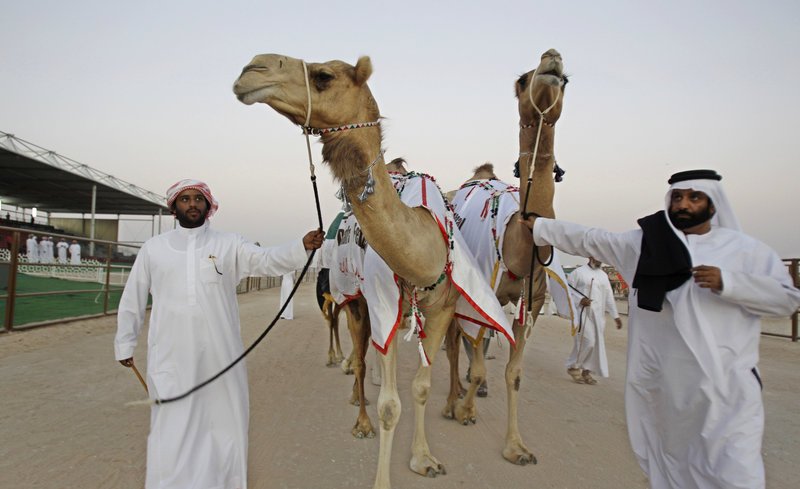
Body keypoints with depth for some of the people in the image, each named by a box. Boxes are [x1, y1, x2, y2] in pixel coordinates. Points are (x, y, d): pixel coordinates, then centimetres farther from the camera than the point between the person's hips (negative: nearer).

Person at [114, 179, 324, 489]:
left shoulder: (229, 245, 3)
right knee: (172, 430, 6)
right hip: (170, 357, 0)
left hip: (219, 355, 0)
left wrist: (302, 247, -31)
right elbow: (132, 299, 15)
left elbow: (266, 260, -13)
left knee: (224, 422, 11)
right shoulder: (152, 248, 7)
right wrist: (124, 343, 18)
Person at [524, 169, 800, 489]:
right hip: (662, 382, 2)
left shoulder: (745, 249, 5)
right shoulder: (643, 243, 7)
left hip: (728, 385, -1)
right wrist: (540, 227, 16)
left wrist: (727, 283, -14)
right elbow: (588, 240, 13)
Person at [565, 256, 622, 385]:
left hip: (598, 314, 6)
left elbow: (609, 296, 14)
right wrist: (579, 300, -17)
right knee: (587, 341, -12)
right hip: (583, 312, -6)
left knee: (596, 343, 5)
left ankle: (586, 371, 18)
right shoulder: (578, 272, -4)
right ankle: (573, 367, 6)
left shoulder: (603, 275, 13)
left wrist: (615, 316, 11)